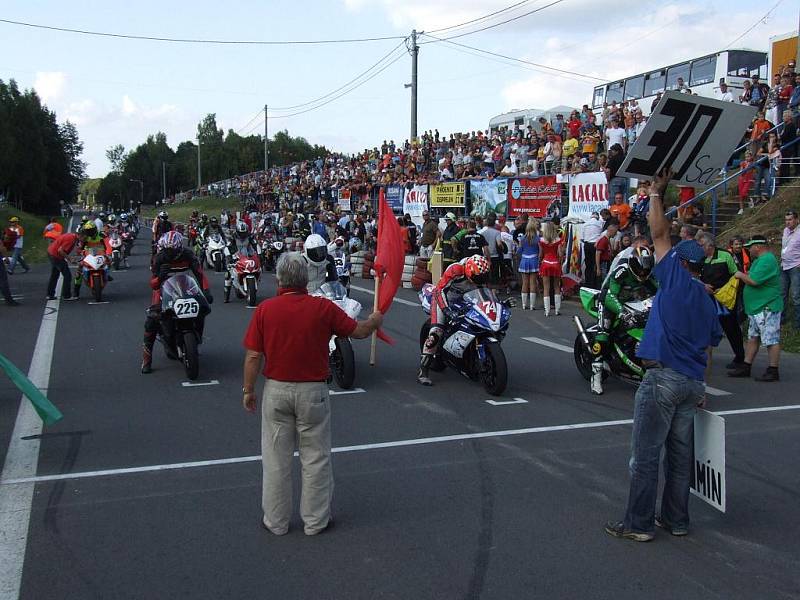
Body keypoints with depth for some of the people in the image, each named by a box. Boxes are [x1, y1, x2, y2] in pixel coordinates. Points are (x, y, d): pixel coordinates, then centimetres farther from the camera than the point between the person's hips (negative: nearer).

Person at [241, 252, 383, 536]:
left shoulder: (265, 310, -9)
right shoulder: (323, 308, -10)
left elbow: (253, 356, -8)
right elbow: (358, 331, 1)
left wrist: (248, 390, 5)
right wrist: (375, 321, 23)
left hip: (276, 390, 1)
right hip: (312, 391, -1)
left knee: (276, 458, 12)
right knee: (315, 457, 11)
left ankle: (276, 521, 22)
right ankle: (315, 520, 20)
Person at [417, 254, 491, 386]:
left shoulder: (481, 274, -9)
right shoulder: (455, 270, -29)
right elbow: (440, 289, -31)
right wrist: (447, 310, -42)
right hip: (443, 298, -7)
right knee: (436, 333, -23)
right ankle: (423, 371, -20)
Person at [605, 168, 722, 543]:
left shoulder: (677, 278, -4)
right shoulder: (708, 302, 17)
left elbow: (659, 233, -3)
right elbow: (710, 346, 20)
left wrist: (657, 192, 8)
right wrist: (700, 388, 25)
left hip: (664, 376, -8)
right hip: (693, 382, 8)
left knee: (645, 455, -2)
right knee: (680, 453, 14)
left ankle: (639, 524, 3)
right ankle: (676, 520, 23)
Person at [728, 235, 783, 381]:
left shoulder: (767, 260, -17)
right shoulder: (761, 259, 18)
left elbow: (753, 281, -24)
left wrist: (741, 275, -9)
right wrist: (745, 276, 8)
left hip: (767, 308, -11)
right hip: (757, 308, 11)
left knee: (771, 340, -5)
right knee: (753, 339, 14)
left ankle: (773, 372, -2)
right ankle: (745, 368, 20)